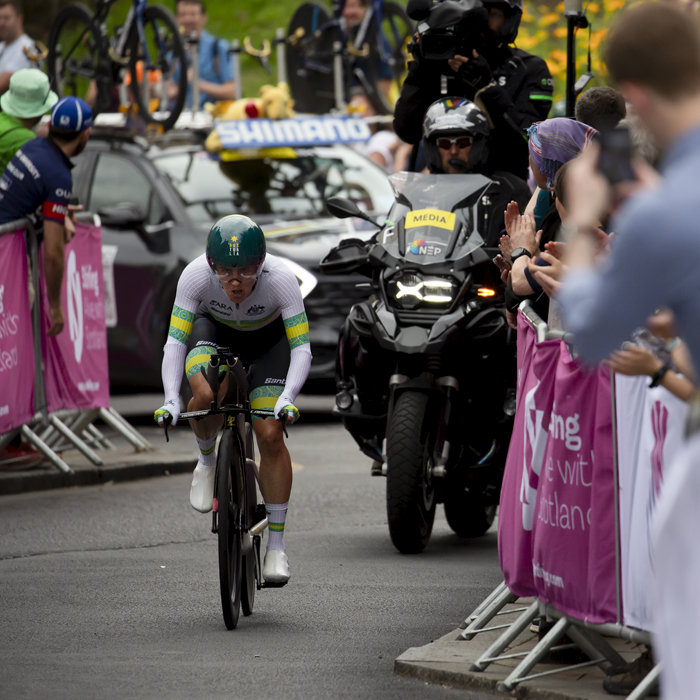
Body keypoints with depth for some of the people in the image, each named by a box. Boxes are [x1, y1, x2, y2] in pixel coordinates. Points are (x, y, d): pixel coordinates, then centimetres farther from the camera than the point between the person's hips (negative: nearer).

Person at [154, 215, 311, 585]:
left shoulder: (280, 278, -36)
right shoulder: (195, 276, -34)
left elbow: (301, 349, -33)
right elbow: (175, 341, -32)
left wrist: (288, 398, -49)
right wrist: (171, 400, -45)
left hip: (268, 338, -1)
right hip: (214, 331, 1)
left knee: (270, 435, -13)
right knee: (206, 395, -32)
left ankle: (277, 546, 0)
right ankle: (207, 460, 2)